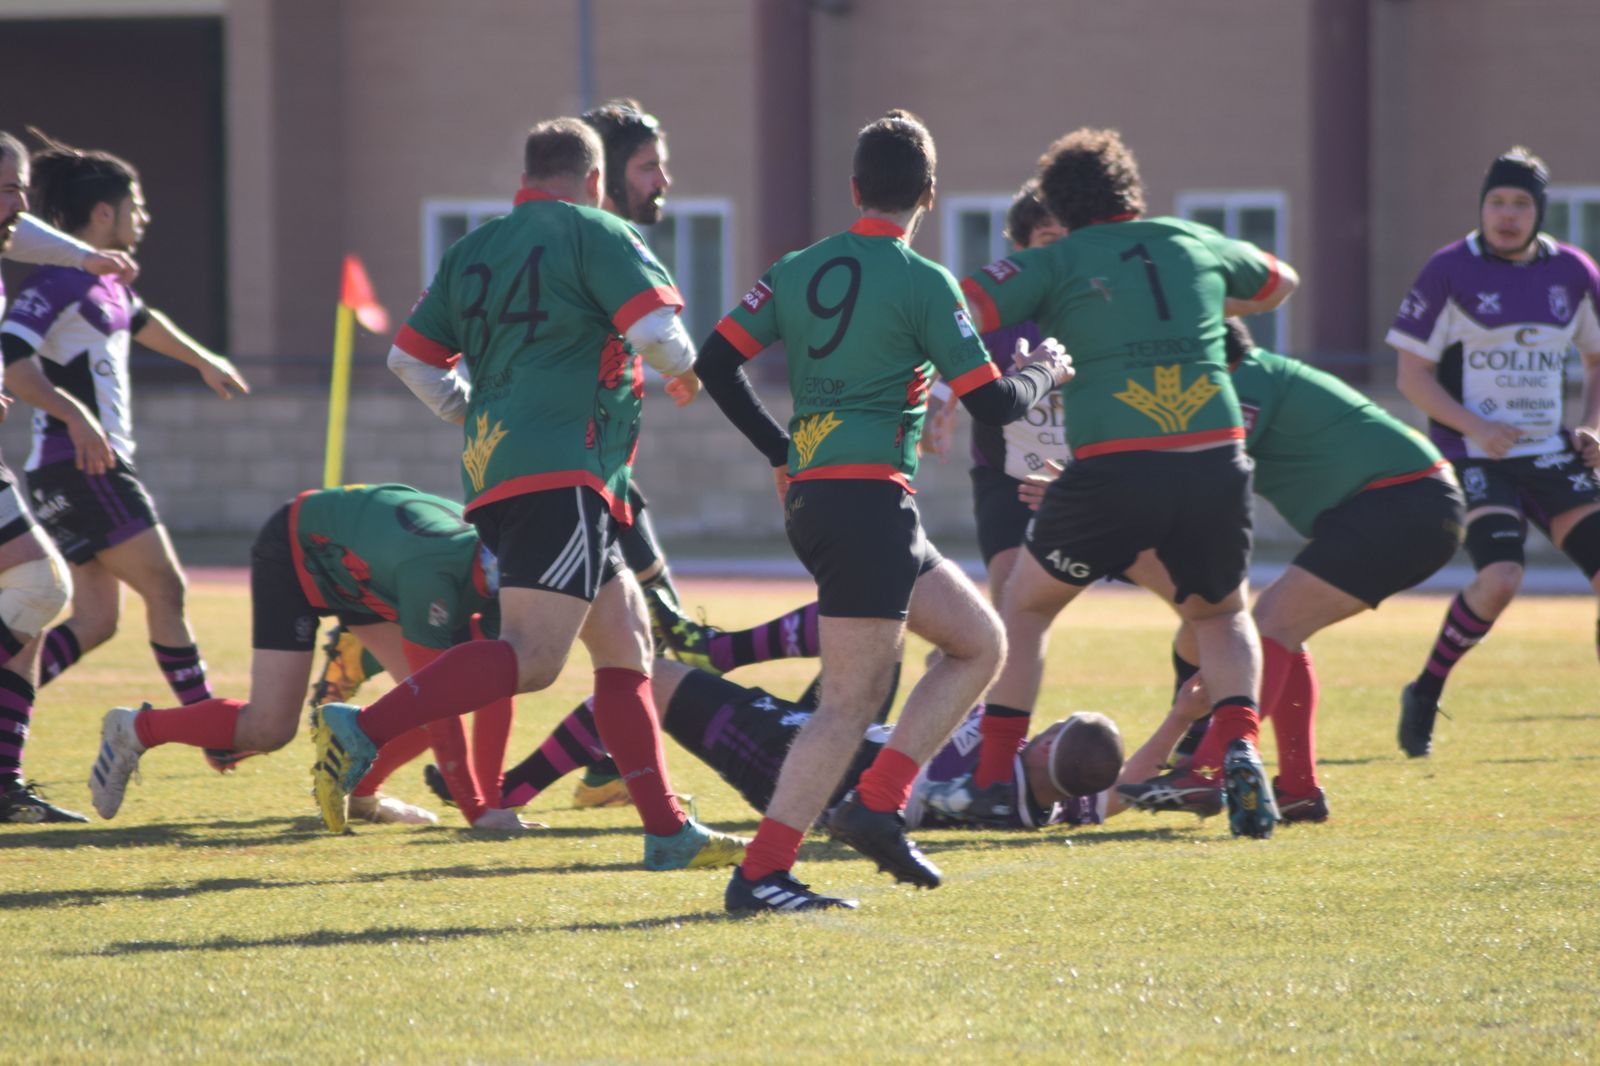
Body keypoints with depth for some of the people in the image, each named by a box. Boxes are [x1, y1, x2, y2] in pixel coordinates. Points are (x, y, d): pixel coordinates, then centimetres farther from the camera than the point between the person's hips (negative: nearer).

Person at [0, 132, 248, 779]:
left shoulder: (105, 281, 16)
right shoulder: (58, 282, -14)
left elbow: (140, 321, 38)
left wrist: (202, 361, 52)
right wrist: (73, 414, -34)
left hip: (99, 466, 10)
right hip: (78, 466, -10)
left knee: (95, 620, 4)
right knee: (165, 589, -3)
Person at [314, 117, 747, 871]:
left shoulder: (473, 251, 19)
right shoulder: (596, 234, 1)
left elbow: (410, 357, 19)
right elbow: (655, 329, -11)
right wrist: (685, 371, 10)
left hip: (491, 469, 9)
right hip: (562, 475, -9)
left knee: (625, 639, 12)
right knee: (530, 655, -17)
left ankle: (668, 831, 9)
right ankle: (363, 730, -29)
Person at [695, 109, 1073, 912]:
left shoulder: (798, 271, 11)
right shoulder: (922, 283, -7)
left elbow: (717, 363, 10)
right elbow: (991, 403, -7)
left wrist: (781, 452, 19)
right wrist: (1045, 371, 14)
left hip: (809, 494, 8)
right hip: (869, 500, -8)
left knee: (978, 643, 16)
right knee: (851, 702, -6)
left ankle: (877, 803, 6)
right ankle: (760, 874, -12)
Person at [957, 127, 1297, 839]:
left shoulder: (1055, 262, 9)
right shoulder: (1196, 245, 19)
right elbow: (1279, 284, 39)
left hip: (1112, 472, -3)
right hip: (1215, 461, 3)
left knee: (1023, 607, 21)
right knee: (1222, 616, 27)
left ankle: (993, 781, 17)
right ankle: (1239, 749, 0)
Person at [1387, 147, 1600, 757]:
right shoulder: (1449, 272, -7)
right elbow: (1412, 374, -5)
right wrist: (1474, 427, -19)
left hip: (1549, 455, 5)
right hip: (1475, 459, -5)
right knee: (1501, 578, -26)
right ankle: (1425, 694, -4)